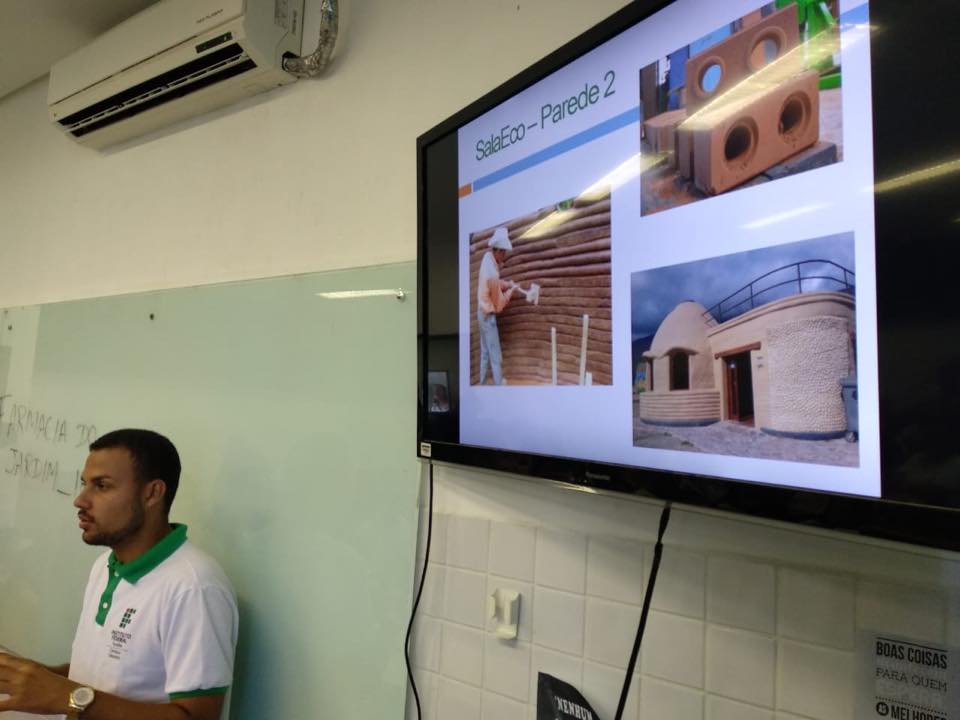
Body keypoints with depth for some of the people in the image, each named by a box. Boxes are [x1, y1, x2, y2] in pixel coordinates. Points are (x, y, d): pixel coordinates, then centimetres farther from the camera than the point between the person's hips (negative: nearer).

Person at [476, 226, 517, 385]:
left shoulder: (487, 257, -5)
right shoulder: (492, 274, -31)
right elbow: (499, 304, -17)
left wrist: (507, 284, 2)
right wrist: (511, 290, -5)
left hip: (481, 313, 9)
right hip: (488, 316, -9)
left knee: (485, 354, 18)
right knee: (496, 357, -1)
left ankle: (482, 384, 28)